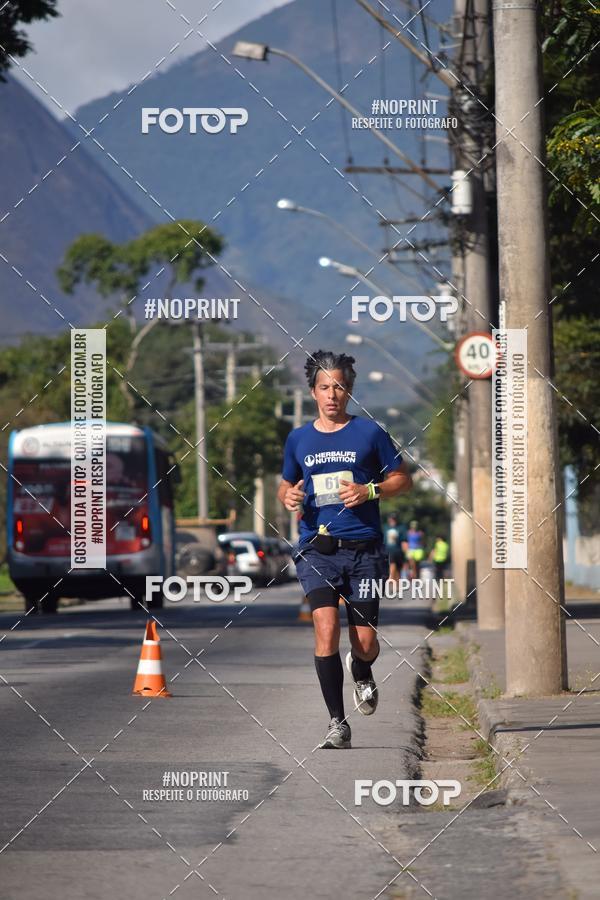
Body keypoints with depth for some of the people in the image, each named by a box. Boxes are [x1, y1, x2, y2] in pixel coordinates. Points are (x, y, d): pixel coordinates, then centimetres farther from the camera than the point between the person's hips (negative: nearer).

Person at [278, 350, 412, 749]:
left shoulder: (369, 432, 3)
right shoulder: (299, 439, 11)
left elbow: (403, 478, 9)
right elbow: (286, 484, 25)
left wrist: (369, 491, -9)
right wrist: (288, 497, 1)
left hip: (364, 550, -1)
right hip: (317, 550, 1)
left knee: (365, 643, 0)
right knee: (326, 628, -19)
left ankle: (361, 673, 39)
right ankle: (337, 724, -13)